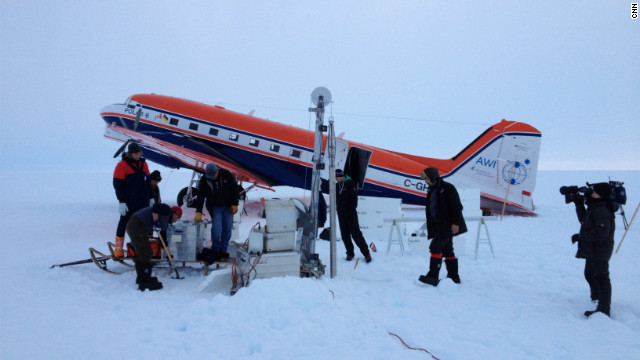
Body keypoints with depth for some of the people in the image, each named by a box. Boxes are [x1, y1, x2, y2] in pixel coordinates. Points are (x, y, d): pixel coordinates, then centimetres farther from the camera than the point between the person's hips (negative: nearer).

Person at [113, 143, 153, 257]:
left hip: (143, 201, 6)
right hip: (129, 202, -6)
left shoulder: (143, 163, 11)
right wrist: (121, 201, -14)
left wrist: (151, 197, 16)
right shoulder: (122, 165, -8)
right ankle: (119, 248, 7)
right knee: (124, 222, 0)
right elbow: (118, 184, -10)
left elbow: (147, 181, 18)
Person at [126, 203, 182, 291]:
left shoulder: (165, 222, 25)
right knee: (146, 253, -8)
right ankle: (145, 282, -4)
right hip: (137, 225, -11)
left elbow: (163, 235, 30)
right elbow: (156, 206, -19)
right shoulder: (167, 210, -1)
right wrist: (155, 221, -22)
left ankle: (141, 278, 36)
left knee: (141, 254, 22)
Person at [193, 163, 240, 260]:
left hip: (228, 206, 1)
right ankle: (215, 249, 6)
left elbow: (235, 188, -4)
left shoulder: (226, 174, -13)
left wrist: (235, 204, -6)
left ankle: (223, 249, 14)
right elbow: (200, 197, -13)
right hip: (215, 207, -1)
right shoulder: (204, 181, -12)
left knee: (228, 228, 1)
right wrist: (198, 212, -21)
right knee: (216, 228, -12)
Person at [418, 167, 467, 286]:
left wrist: (455, 222, -20)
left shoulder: (447, 188, -10)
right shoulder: (431, 190, 15)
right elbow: (430, 210, 21)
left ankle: (433, 277, -14)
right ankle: (454, 277, 19)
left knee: (435, 247, -15)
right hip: (439, 226, 9)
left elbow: (457, 206, -14)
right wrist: (430, 229, 20)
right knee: (447, 250, 11)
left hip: (448, 225, -9)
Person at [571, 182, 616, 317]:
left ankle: (604, 310, -5)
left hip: (599, 251, -11)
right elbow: (584, 220, 22)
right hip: (592, 250, 11)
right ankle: (596, 299, 42)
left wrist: (581, 237, -24)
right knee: (590, 274, 25)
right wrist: (579, 205, 11)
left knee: (601, 278, -8)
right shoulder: (595, 207, 10)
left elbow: (601, 233, -30)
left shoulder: (601, 210, -23)